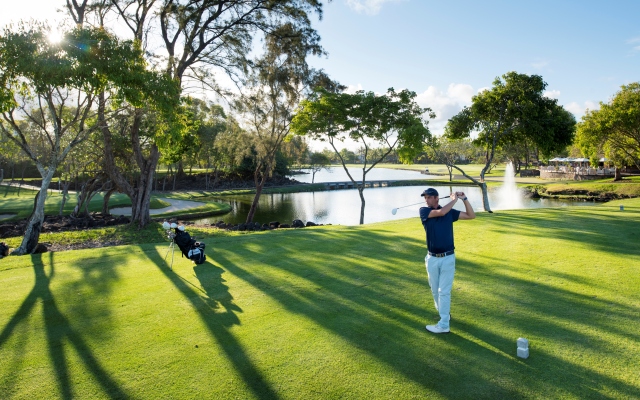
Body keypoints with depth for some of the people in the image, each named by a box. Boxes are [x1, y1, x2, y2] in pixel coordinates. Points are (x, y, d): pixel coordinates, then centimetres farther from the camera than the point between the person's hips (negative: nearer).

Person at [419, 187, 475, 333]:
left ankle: (443, 324, 3)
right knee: (435, 290, 14)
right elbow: (441, 212, -21)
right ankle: (444, 313, 37)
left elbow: (471, 216, 4)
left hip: (448, 258, -1)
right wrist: (454, 199, -9)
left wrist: (464, 199, -6)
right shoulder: (424, 211, -5)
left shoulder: (450, 211, 2)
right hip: (432, 258, 1)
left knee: (444, 291, -1)